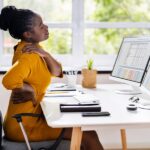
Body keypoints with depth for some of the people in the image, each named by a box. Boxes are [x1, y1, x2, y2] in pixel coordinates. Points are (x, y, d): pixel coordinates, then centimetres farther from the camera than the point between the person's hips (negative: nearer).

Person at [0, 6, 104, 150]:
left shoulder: (34, 48, 7)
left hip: (30, 117, 10)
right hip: (24, 124, -10)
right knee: (88, 135, -9)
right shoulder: (28, 55, -22)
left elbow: (57, 72, 6)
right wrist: (31, 90, -21)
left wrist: (45, 54, -13)